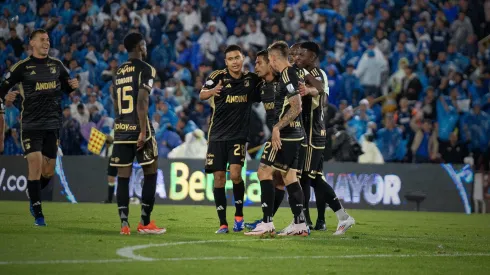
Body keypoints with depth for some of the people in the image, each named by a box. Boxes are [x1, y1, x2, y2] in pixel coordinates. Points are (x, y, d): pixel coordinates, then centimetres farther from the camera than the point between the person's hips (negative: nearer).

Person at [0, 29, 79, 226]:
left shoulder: (57, 65, 9)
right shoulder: (22, 67, -2)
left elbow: (67, 88, 20)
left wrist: (73, 86, -3)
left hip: (53, 124, 4)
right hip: (31, 124, -4)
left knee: (48, 171, 6)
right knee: (35, 165, -12)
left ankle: (33, 195, 36)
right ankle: (38, 214, -5)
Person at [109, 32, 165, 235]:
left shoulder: (119, 71, 16)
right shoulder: (145, 69, -6)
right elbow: (142, 102, -16)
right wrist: (143, 131, -17)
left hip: (120, 129, 6)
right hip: (138, 128, -6)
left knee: (123, 177, 4)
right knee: (150, 173, 4)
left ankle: (124, 223, -2)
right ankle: (145, 222, 3)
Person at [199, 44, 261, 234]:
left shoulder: (252, 79, 0)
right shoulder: (218, 76, -7)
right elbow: (201, 95, -20)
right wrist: (211, 91, -44)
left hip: (238, 136, 0)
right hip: (217, 135, 0)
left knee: (235, 174, -16)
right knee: (219, 177, 0)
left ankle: (239, 215, 5)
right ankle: (222, 223, 8)